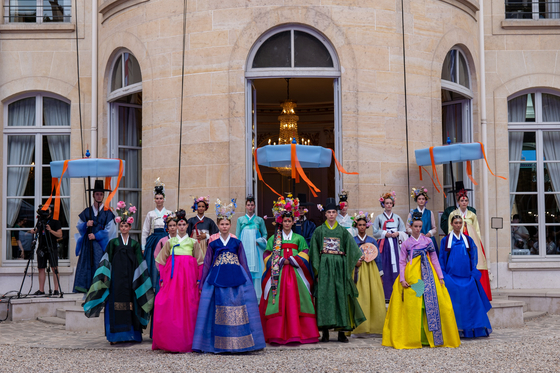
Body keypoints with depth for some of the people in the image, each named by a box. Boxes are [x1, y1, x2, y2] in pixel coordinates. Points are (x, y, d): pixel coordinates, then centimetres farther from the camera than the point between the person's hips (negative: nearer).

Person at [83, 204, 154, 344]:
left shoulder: (135, 244, 10)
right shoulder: (113, 243, 7)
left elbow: (140, 264, 11)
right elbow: (107, 261, 4)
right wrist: (105, 276, -4)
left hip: (130, 277, 1)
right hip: (116, 276, -1)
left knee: (131, 303, -1)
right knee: (116, 302, -7)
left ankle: (131, 334, 5)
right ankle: (115, 335, -5)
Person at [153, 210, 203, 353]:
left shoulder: (193, 242, 13)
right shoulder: (170, 242, 14)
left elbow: (199, 262, 9)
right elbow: (162, 261, 12)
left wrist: (199, 279, -1)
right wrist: (162, 278, 2)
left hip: (188, 275, 0)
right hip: (172, 275, 1)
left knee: (188, 307, -5)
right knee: (170, 307, -10)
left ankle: (186, 343, 0)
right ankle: (170, 342, -3)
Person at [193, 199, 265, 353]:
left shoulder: (237, 243, 10)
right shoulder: (213, 244, 10)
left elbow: (243, 262, 12)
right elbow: (207, 264, 12)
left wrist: (248, 281, 8)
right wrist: (202, 284, 10)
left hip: (236, 279, 0)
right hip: (217, 280, 0)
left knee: (238, 309, -6)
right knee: (219, 311, -3)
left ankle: (238, 342, 0)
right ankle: (219, 344, 2)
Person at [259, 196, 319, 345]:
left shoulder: (299, 238, 12)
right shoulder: (274, 239, 11)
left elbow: (304, 255, 6)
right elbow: (268, 256, 5)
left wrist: (291, 260, -8)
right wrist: (281, 261, -9)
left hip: (295, 274, 1)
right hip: (278, 274, -1)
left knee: (294, 302, -4)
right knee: (279, 303, -7)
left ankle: (297, 333, -1)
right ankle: (278, 335, -6)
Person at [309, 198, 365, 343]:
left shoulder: (343, 231, 11)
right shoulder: (319, 231, 9)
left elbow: (351, 250, 7)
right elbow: (315, 252, 5)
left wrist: (360, 257, -11)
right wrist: (317, 271, -3)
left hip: (339, 266, 1)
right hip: (324, 266, -1)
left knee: (341, 296, -2)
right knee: (324, 296, -6)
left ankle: (341, 332, 2)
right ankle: (325, 332, -3)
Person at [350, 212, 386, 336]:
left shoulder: (372, 240, 9)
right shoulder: (352, 241, 6)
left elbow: (378, 258, 10)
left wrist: (380, 275, 7)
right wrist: (355, 263, -13)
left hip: (372, 270, 2)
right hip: (358, 271, -2)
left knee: (375, 297, -4)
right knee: (361, 299, -8)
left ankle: (375, 327, 3)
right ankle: (360, 329, -5)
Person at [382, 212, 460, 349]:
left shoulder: (428, 241, 9)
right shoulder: (405, 244, 6)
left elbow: (434, 259, 9)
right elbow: (402, 262, 4)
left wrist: (440, 276, 4)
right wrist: (402, 279, -7)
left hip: (427, 275, 1)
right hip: (411, 275, -1)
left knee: (431, 303, -5)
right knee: (413, 306, -5)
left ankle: (430, 337, 1)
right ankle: (413, 337, -1)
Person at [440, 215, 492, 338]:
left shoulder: (468, 240, 10)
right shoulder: (446, 240, 4)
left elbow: (473, 257, 10)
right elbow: (442, 258, 5)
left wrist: (473, 273, 0)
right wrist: (443, 275, -3)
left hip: (466, 276, 2)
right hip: (452, 276, -2)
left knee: (471, 301, -2)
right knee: (455, 303, -5)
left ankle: (476, 328, 5)